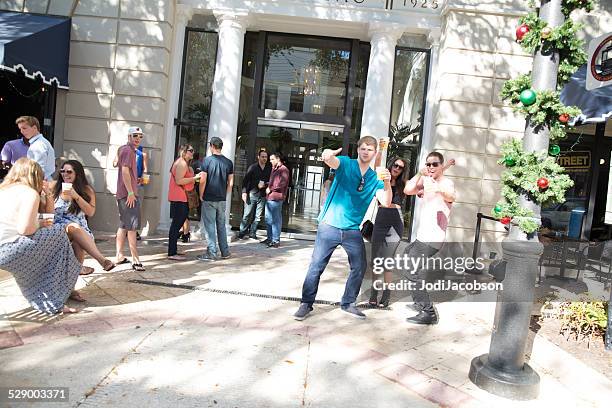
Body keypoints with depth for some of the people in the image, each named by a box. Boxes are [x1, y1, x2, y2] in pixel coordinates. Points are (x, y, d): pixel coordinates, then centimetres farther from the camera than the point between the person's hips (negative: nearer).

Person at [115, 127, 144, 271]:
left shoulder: (123, 149, 19)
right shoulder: (128, 150, -11)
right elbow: (125, 171, -21)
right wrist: (131, 192, -23)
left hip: (123, 194, 10)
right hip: (129, 194, -10)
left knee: (123, 226, 14)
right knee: (132, 227, -10)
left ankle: (119, 256, 20)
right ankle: (135, 260, -9)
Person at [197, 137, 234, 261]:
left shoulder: (207, 160, -9)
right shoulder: (228, 162, 3)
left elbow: (203, 181, -11)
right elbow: (230, 183, 5)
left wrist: (201, 195, 1)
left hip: (209, 199, -4)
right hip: (222, 200, 4)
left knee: (209, 226, 2)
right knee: (221, 226, 14)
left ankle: (211, 253, 4)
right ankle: (225, 252, 18)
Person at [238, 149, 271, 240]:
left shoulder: (269, 169, 6)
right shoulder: (252, 167, 0)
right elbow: (245, 180, 0)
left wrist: (265, 184, -7)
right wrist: (244, 192, -8)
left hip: (262, 196, 2)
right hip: (252, 194, -2)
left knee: (258, 216, 6)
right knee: (247, 215, 0)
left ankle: (252, 232, 16)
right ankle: (242, 232, 10)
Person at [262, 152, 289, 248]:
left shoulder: (283, 169, -8)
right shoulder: (274, 169, 22)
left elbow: (282, 183, -16)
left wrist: (270, 189, -9)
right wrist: (268, 187, 11)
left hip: (276, 198, -10)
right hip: (269, 197, 10)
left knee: (275, 220, -6)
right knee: (268, 219, 14)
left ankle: (276, 241, 0)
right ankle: (270, 238, 25)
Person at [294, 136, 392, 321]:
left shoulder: (375, 178, 7)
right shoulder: (346, 163, -1)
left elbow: (386, 202, -6)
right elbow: (332, 162, -24)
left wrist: (387, 183, -26)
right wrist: (327, 155, -50)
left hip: (353, 231, 4)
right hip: (329, 226, -4)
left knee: (359, 267, 8)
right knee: (316, 266, -1)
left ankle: (348, 303, 27)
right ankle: (306, 303, 13)